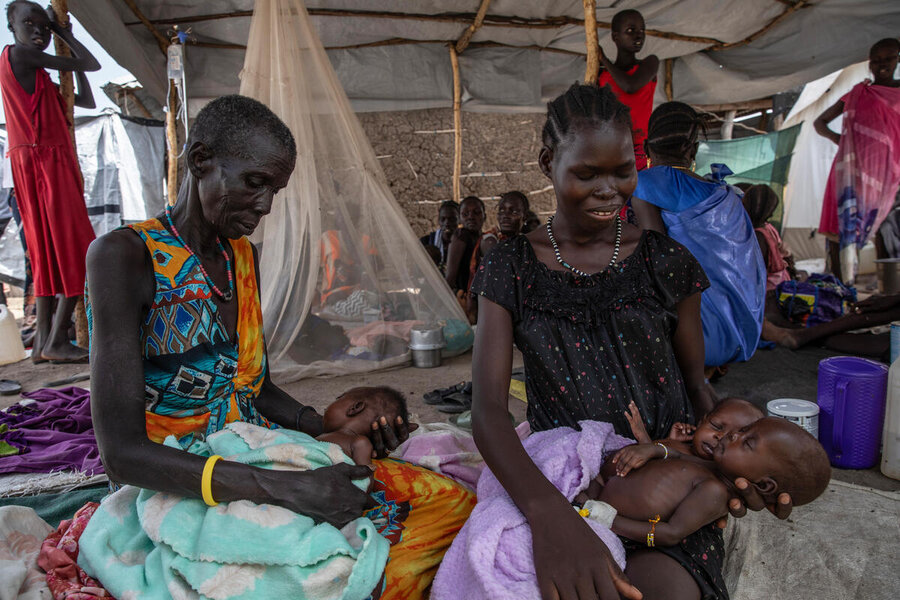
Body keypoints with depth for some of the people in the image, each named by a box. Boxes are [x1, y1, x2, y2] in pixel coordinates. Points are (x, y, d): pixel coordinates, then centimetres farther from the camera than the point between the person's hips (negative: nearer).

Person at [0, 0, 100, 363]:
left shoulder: (40, 78, 21)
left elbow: (87, 101, 24)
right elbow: (92, 65, -2)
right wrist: (66, 35, 14)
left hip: (51, 162, 9)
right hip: (43, 161, -9)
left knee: (49, 251, 8)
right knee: (77, 250, -10)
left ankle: (43, 340, 7)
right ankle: (56, 342, -12)